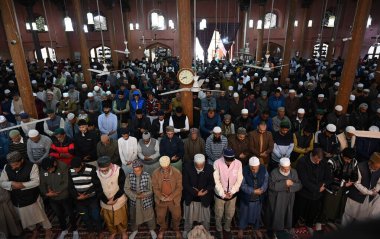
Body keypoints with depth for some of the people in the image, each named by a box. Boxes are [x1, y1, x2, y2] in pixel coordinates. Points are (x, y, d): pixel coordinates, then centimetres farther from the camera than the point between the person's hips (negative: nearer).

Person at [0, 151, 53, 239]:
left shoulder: (32, 166, -22)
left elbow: (36, 182, -23)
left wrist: (22, 185, -32)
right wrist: (12, 183, -24)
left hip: (32, 198, -5)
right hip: (17, 200, 5)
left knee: (40, 215, 11)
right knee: (25, 218, 22)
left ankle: (48, 230, 34)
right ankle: (34, 231, 47)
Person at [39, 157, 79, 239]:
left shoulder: (63, 166, -24)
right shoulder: (42, 169, -12)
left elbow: (66, 183, -22)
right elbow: (42, 184, -3)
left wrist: (55, 192, -21)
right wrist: (46, 193, -16)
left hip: (64, 197, -3)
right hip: (52, 199, 3)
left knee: (70, 214, 13)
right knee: (59, 215, 22)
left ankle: (75, 230, 36)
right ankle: (64, 230, 46)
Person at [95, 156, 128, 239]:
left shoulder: (119, 171, -25)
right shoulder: (97, 173, -17)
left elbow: (122, 187, -17)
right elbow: (98, 189, -10)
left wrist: (114, 198, -21)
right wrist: (106, 201, -17)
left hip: (119, 201, -2)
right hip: (105, 202, 3)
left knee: (121, 218, 18)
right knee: (108, 220, 22)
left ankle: (123, 231, 46)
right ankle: (113, 232, 51)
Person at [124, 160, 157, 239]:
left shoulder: (147, 176, -19)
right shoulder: (129, 176, -15)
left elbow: (150, 190, -12)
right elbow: (126, 189, -12)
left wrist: (143, 194, -27)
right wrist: (135, 196, -22)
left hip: (146, 200, -1)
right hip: (134, 200, 1)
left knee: (149, 215, 18)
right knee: (133, 216, 22)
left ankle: (152, 229, 46)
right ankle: (134, 230, 51)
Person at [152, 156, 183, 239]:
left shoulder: (177, 173, -20)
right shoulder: (155, 173, -17)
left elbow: (179, 187, -14)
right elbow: (155, 187, -9)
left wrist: (170, 197, -22)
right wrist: (161, 197, -22)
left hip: (174, 199, -1)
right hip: (161, 200, 1)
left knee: (176, 216, 19)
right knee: (160, 217, 20)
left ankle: (176, 229, 50)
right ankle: (162, 229, 51)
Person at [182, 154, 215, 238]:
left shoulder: (209, 168, -21)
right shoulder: (188, 166, -22)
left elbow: (212, 184, -10)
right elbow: (185, 184, -18)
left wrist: (203, 192, -24)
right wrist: (196, 193, -25)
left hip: (204, 199, 0)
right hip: (190, 198, 0)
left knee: (205, 218, 20)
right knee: (188, 217, 23)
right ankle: (186, 230, 52)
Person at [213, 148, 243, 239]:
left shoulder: (238, 163, -16)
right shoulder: (217, 163, -22)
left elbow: (239, 180, -9)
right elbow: (216, 181, -18)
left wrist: (231, 192, -14)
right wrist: (223, 194, -18)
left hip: (232, 194, 2)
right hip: (220, 194, -1)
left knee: (230, 214, 20)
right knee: (219, 215, 17)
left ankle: (227, 229, 48)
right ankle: (219, 229, 45)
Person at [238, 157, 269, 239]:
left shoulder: (263, 169, -17)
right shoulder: (244, 171, -27)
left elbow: (266, 181, -8)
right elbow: (243, 186, -21)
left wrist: (262, 189, -25)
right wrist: (254, 191, -26)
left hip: (258, 198, 3)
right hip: (246, 197, -3)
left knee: (257, 213, 23)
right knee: (244, 213, 18)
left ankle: (257, 228, 49)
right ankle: (241, 228, 43)